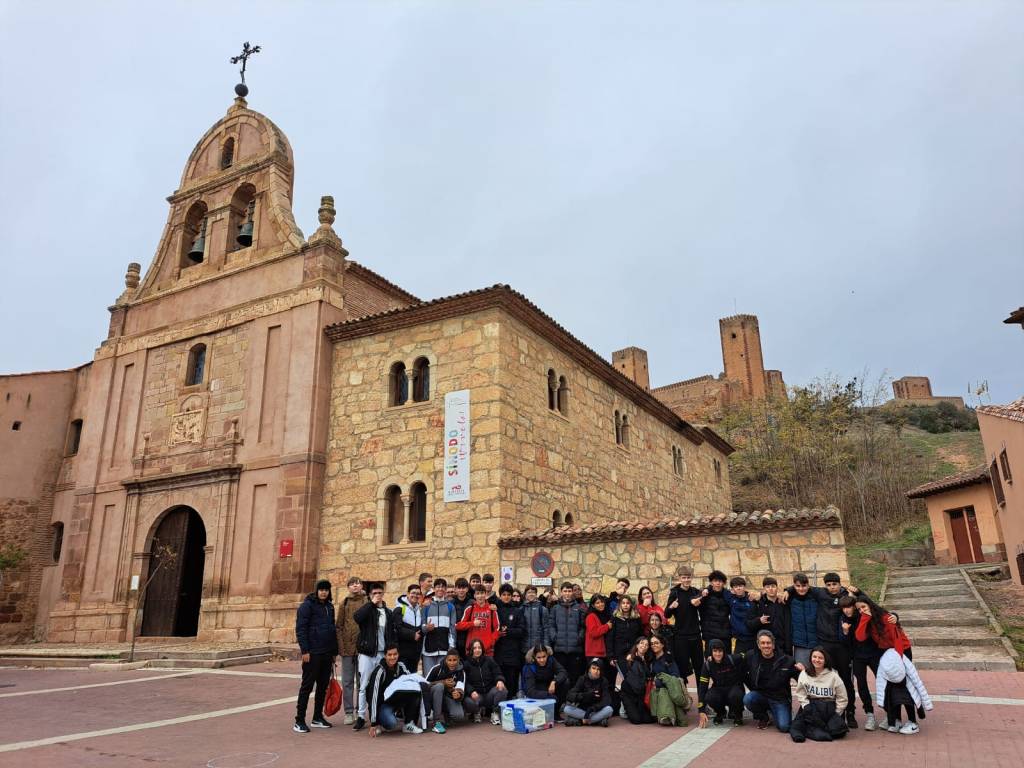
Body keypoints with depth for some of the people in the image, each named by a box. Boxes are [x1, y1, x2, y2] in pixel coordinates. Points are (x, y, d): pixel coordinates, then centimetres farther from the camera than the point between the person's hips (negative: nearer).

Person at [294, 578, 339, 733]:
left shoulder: (329, 607, 14)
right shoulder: (307, 605, -7)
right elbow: (300, 629, -11)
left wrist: (334, 651, 17)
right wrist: (304, 650, -17)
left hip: (327, 653, 7)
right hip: (312, 653, -7)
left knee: (323, 686, 11)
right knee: (307, 686, -2)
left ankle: (318, 717, 21)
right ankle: (299, 720, 5)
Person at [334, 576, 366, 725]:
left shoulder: (368, 602, 1)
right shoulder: (344, 603, 6)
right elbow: (339, 626, 4)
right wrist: (341, 646, -5)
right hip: (347, 646, 1)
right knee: (347, 682, 6)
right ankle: (349, 712, 14)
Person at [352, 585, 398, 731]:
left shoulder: (389, 613, 11)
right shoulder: (367, 610, 2)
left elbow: (394, 633, 11)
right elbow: (356, 617, -21)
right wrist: (371, 604, -17)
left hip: (383, 654, 3)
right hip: (367, 653, -3)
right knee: (364, 686, -2)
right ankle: (360, 717, 3)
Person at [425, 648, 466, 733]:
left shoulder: (461, 672, -7)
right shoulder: (437, 668, -14)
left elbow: (460, 687, -20)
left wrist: (459, 694, -44)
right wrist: (443, 683, -19)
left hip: (449, 696, 1)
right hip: (435, 695, -1)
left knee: (459, 716, -28)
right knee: (439, 686, -35)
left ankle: (444, 715, 7)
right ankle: (437, 721, -30)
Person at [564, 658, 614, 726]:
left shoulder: (603, 681, -6)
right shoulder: (582, 679, -5)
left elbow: (607, 699, -17)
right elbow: (569, 696, -16)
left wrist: (593, 708, -32)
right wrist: (585, 695, -33)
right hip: (582, 709, 1)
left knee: (608, 709, -31)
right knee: (567, 709, -27)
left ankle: (580, 721, -27)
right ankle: (599, 720, -26)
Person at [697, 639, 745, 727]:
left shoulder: (733, 659, -20)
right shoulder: (708, 665, -14)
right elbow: (702, 687, -14)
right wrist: (702, 711, -21)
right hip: (719, 689, 2)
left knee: (735, 695, -37)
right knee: (709, 698, -31)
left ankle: (737, 714, -1)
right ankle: (721, 713, 5)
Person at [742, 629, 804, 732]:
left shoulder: (786, 660, -9)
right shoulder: (751, 658, -6)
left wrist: (802, 671, -24)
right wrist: (752, 687, 3)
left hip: (780, 698, -2)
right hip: (760, 695, 2)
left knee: (784, 727, -21)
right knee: (747, 699, -29)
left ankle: (774, 713, 17)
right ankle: (762, 718, 5)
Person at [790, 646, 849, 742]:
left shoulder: (833, 676, 2)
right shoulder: (804, 674, 6)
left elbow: (842, 699, 4)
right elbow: (801, 695, 4)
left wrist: (836, 715, -4)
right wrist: (807, 707, -11)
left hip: (829, 708, 1)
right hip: (811, 705, -1)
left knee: (838, 729, -29)